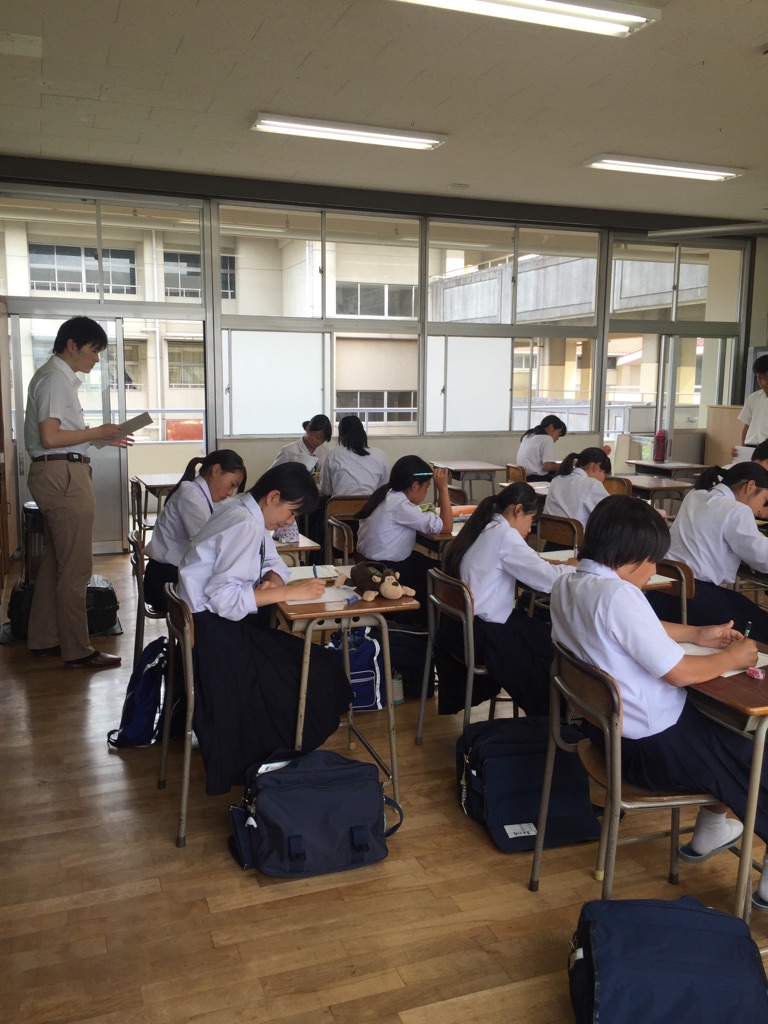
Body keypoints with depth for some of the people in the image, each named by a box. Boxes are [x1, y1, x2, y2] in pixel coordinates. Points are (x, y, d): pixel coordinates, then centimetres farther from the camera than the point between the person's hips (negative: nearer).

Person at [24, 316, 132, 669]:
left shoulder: (59, 377, 18)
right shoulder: (55, 378, -12)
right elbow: (50, 437, -21)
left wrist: (101, 438, 12)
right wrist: (97, 432, -12)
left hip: (59, 476, 11)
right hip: (64, 475, -11)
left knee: (55, 562, 16)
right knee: (76, 567, -5)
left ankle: (44, 640, 25)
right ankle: (77, 650, 3)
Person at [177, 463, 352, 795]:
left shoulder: (246, 513, 8)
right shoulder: (245, 525, -23)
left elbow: (273, 561, 18)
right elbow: (224, 597, -30)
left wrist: (272, 580, -6)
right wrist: (288, 592, -26)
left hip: (221, 620, 10)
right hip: (213, 630, -10)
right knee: (310, 677, -6)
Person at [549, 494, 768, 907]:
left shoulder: (566, 585, 0)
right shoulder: (616, 595, -29)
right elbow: (679, 672, -24)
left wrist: (698, 633, 13)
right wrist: (732, 658, -6)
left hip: (612, 730, 9)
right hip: (656, 748, -9)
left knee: (723, 724, 27)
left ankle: (710, 830, 37)